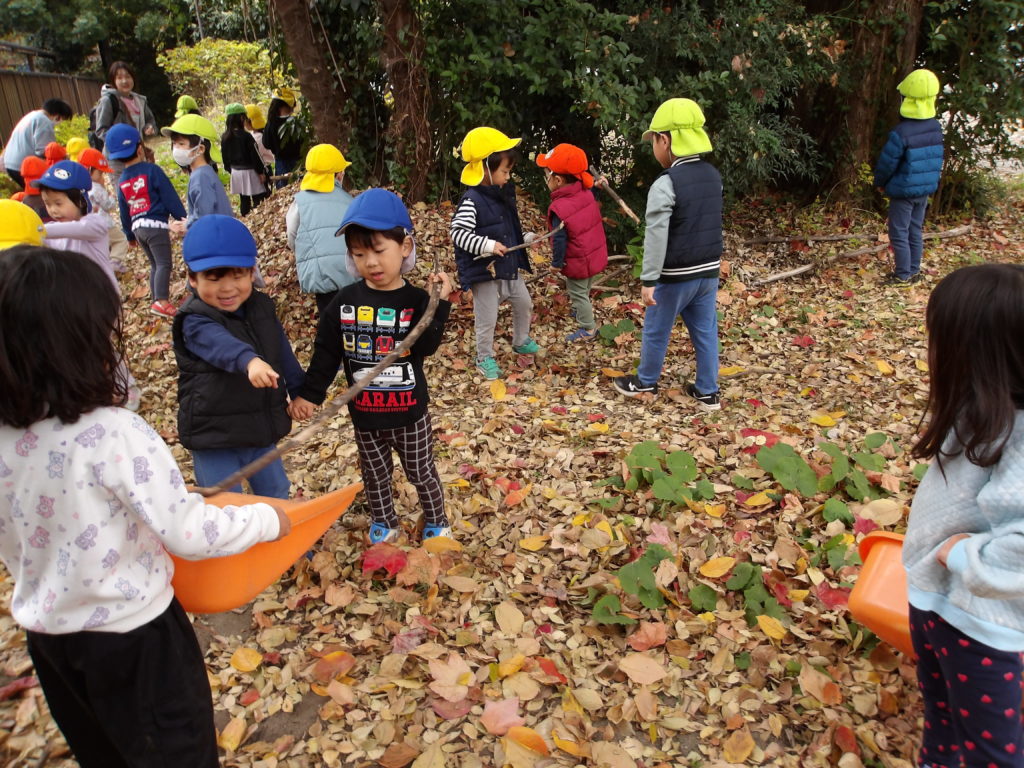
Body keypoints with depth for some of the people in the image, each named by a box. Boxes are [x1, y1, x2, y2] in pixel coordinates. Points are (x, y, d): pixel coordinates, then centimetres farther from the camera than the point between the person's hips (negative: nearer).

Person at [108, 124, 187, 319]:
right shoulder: (152, 170, -7)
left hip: (138, 227, 7)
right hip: (156, 224, -7)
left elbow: (124, 211, 18)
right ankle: (161, 301, -21)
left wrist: (130, 235, 27)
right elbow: (170, 197, -8)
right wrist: (182, 218, -1)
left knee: (155, 264, 18)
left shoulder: (122, 181, 11)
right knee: (164, 264, -9)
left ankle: (156, 299, 20)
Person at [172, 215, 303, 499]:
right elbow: (222, 345, -43)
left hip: (262, 429, 6)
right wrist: (249, 361, -62)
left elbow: (282, 352, 14)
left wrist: (299, 390, 17)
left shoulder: (262, 308, 1)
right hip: (213, 436, -6)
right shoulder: (195, 322, -20)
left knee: (276, 493, 22)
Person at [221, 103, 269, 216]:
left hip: (235, 172, 7)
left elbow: (225, 157, 10)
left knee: (244, 201, 15)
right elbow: (255, 156, -15)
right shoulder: (246, 136, -18)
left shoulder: (225, 137, 1)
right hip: (249, 172, -7)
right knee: (258, 199, 0)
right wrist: (261, 172, -6)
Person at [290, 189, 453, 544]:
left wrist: (438, 304, -32)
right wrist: (309, 394, -1)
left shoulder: (416, 300, -13)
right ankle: (383, 522, 42)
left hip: (409, 412, -2)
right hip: (364, 413, 3)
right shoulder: (345, 301, -6)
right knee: (375, 475, 20)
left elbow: (425, 348, -25)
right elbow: (326, 352, 0)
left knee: (422, 473, 15)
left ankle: (436, 521, 38)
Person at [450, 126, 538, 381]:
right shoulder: (472, 200, -22)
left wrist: (525, 237, 10)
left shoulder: (503, 193, 5)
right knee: (487, 319, 4)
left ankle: (521, 341, 46)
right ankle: (485, 358, 25)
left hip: (509, 266, 9)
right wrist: (488, 246, -34)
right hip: (484, 271, -9)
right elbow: (457, 233, -28)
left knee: (524, 303, 23)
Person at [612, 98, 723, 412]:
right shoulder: (713, 176, 4)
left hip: (675, 276, -7)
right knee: (705, 330, 13)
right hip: (708, 270, 7)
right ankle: (708, 392, 20)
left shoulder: (665, 185, -19)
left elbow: (656, 237, -21)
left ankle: (645, 382, 29)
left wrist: (648, 280, -18)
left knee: (656, 330, 12)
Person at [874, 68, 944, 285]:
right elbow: (936, 159, 9)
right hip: (926, 189, 7)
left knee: (899, 233, 2)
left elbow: (887, 163, -13)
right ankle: (914, 271, 24)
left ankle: (903, 275, 6)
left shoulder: (901, 133, -22)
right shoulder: (936, 128, -2)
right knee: (915, 231, 16)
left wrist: (880, 183, 1)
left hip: (903, 191, -7)